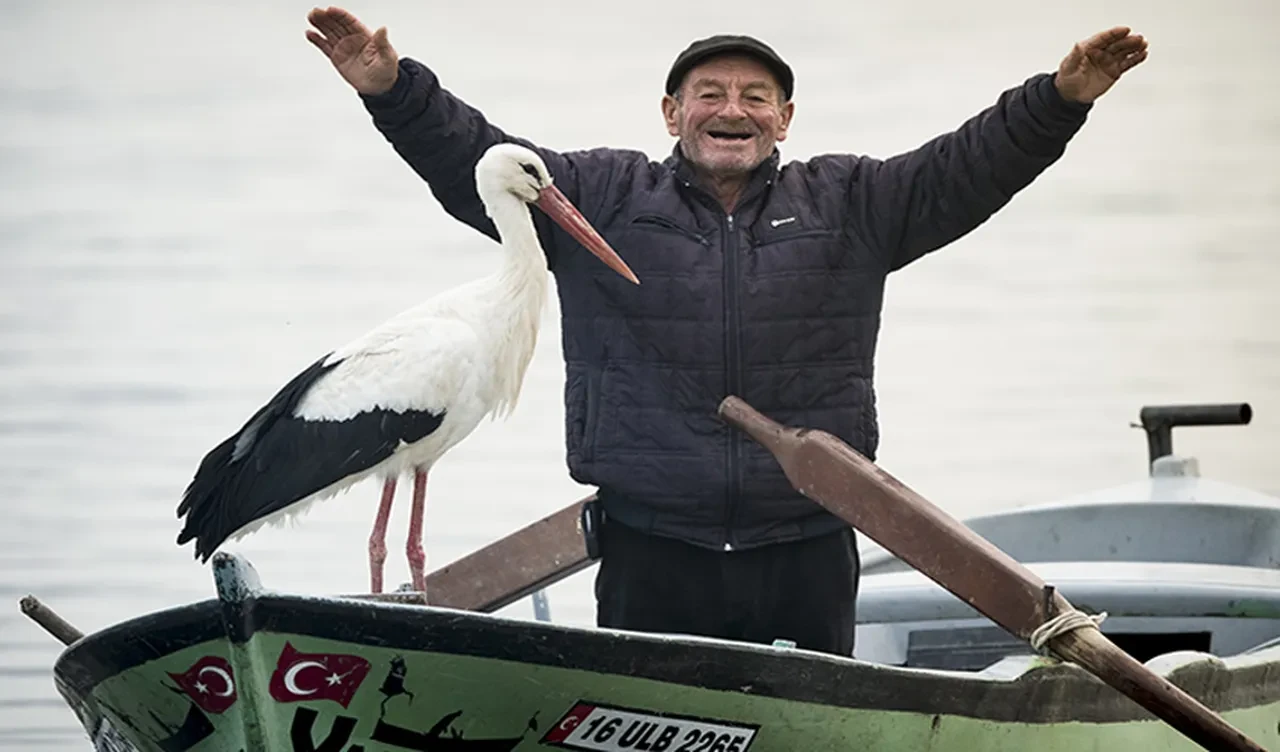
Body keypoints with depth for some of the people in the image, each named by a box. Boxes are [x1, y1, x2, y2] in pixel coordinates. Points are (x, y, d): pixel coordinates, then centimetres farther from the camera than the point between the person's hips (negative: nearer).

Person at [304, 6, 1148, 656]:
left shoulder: (851, 205, 13)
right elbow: (472, 160, 3)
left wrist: (1060, 99, -9)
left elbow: (969, 168, 5)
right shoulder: (600, 198, 9)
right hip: (651, 554, -1)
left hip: (808, 555, 1)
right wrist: (393, 89, -12)